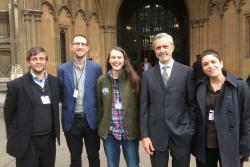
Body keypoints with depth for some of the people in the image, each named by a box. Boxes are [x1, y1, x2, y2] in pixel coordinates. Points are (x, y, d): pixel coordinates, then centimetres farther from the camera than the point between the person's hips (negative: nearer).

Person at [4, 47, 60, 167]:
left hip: (49, 139, 4)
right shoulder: (16, 85, -10)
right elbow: (8, 114, -2)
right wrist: (14, 137, 4)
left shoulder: (54, 82, 3)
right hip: (26, 142, -4)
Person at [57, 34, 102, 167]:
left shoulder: (96, 68, -2)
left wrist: (92, 107, 4)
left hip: (91, 119, 0)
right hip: (72, 120, 0)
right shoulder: (63, 69, -2)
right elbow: (60, 94, 6)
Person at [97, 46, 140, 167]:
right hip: (109, 132, 2)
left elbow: (139, 105, -3)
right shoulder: (102, 80, -1)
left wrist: (140, 130, -4)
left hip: (130, 132, -1)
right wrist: (101, 127, 7)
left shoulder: (133, 79, -6)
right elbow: (99, 105, 6)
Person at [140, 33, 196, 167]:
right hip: (156, 134, 1)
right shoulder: (147, 75, 3)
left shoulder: (187, 72, -2)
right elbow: (144, 107, 2)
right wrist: (144, 135, -2)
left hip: (181, 133, -1)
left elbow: (192, 103, 1)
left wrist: (192, 129, -1)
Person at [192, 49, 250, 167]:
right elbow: (194, 114, 6)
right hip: (204, 146, 3)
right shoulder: (199, 86, 1)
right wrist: (193, 141, 2)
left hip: (229, 146, -2)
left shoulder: (239, 86, -7)